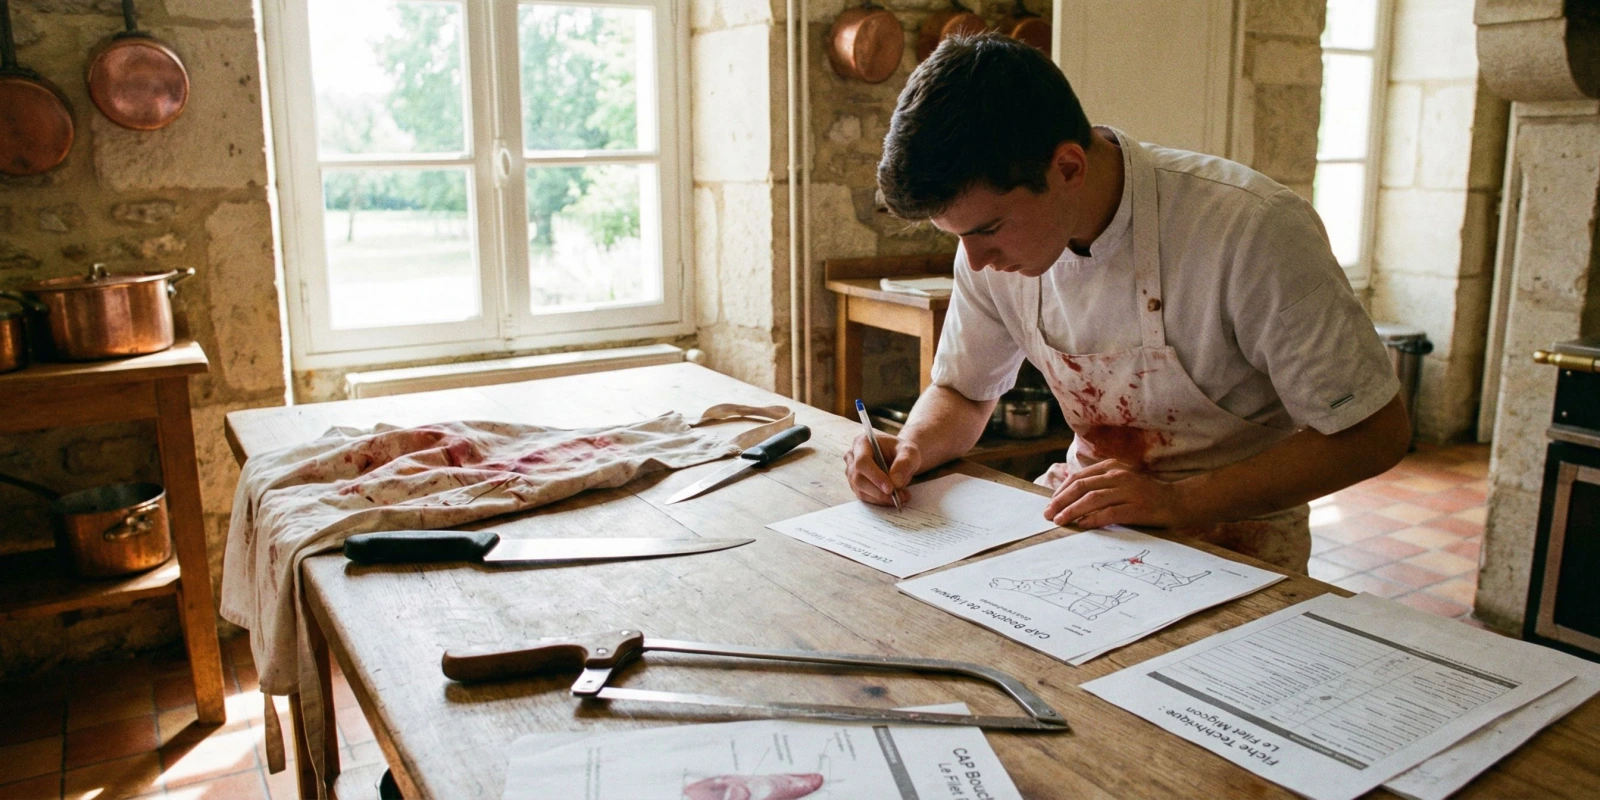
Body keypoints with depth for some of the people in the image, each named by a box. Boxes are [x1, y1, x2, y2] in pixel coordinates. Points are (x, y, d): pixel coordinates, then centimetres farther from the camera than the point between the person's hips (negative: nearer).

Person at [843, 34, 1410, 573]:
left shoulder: (1254, 230, -25)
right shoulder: (994, 225, -8)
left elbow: (1377, 432, -18)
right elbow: (963, 393, 7)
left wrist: (1179, 500, -28)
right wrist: (911, 449, -16)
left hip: (1232, 533, -3)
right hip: (1091, 508, 4)